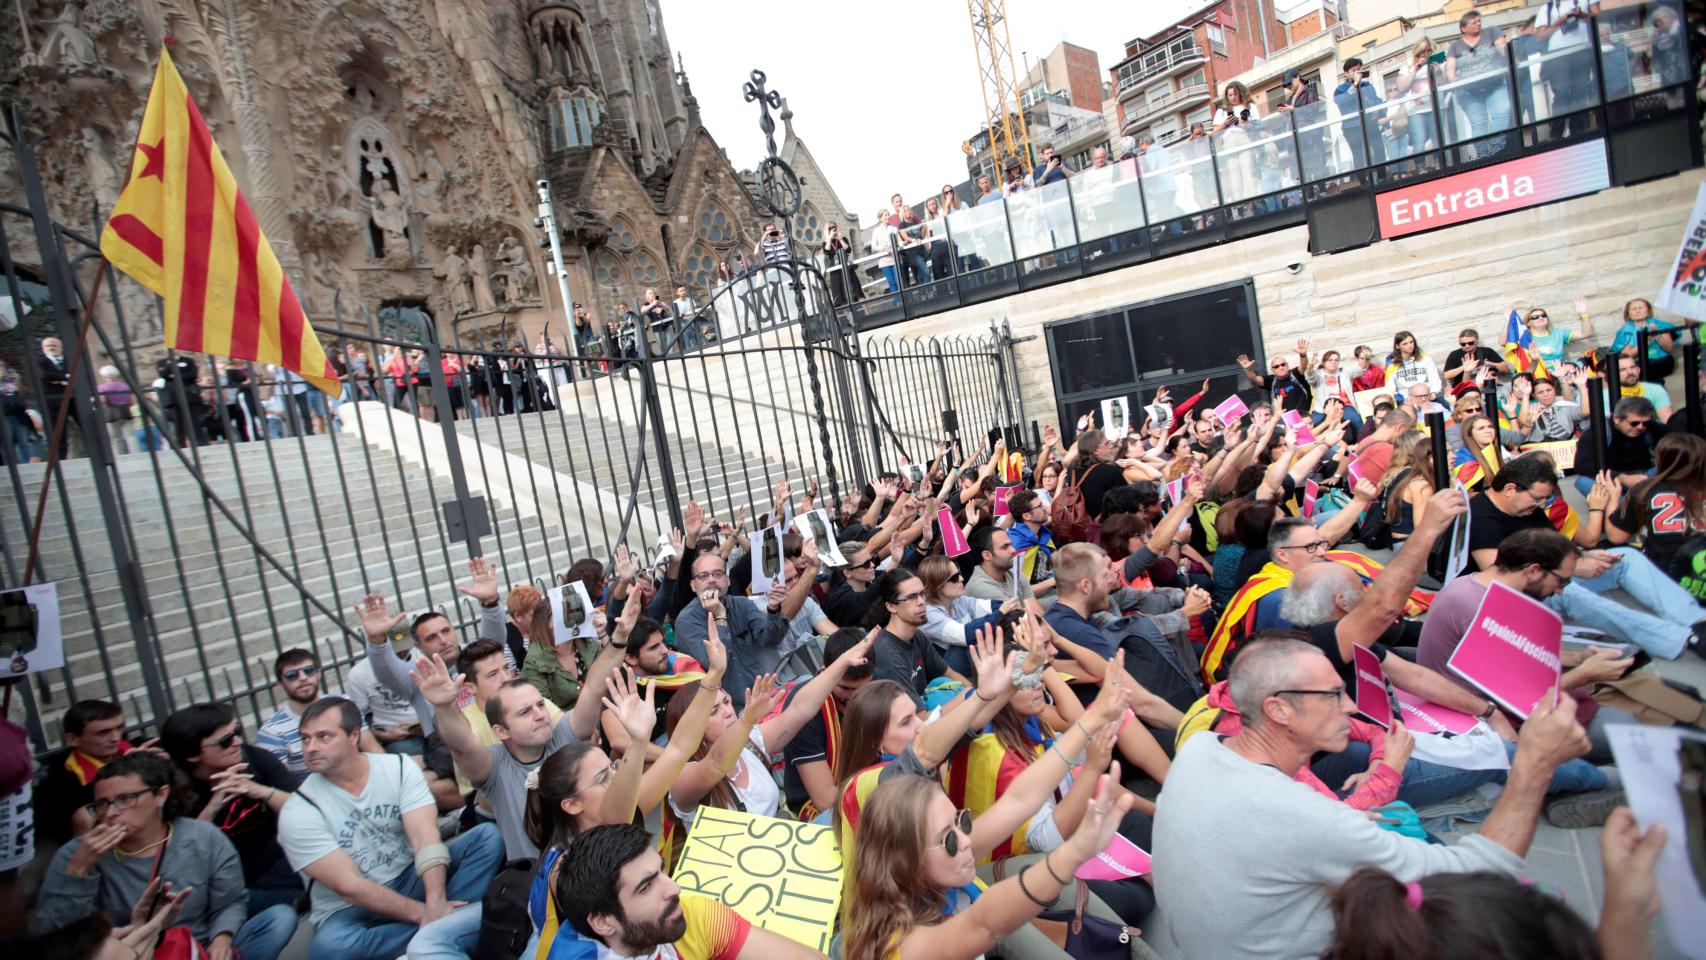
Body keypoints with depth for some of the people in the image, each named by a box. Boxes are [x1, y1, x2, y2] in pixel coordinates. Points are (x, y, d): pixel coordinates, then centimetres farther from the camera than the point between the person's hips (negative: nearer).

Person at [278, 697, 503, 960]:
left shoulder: (399, 767, -7)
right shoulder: (297, 813, -13)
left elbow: (425, 837, -18)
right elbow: (350, 886, -19)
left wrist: (435, 904, -34)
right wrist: (423, 913, -24)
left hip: (412, 879, 3)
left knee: (487, 836, -16)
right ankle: (448, 925, -19)